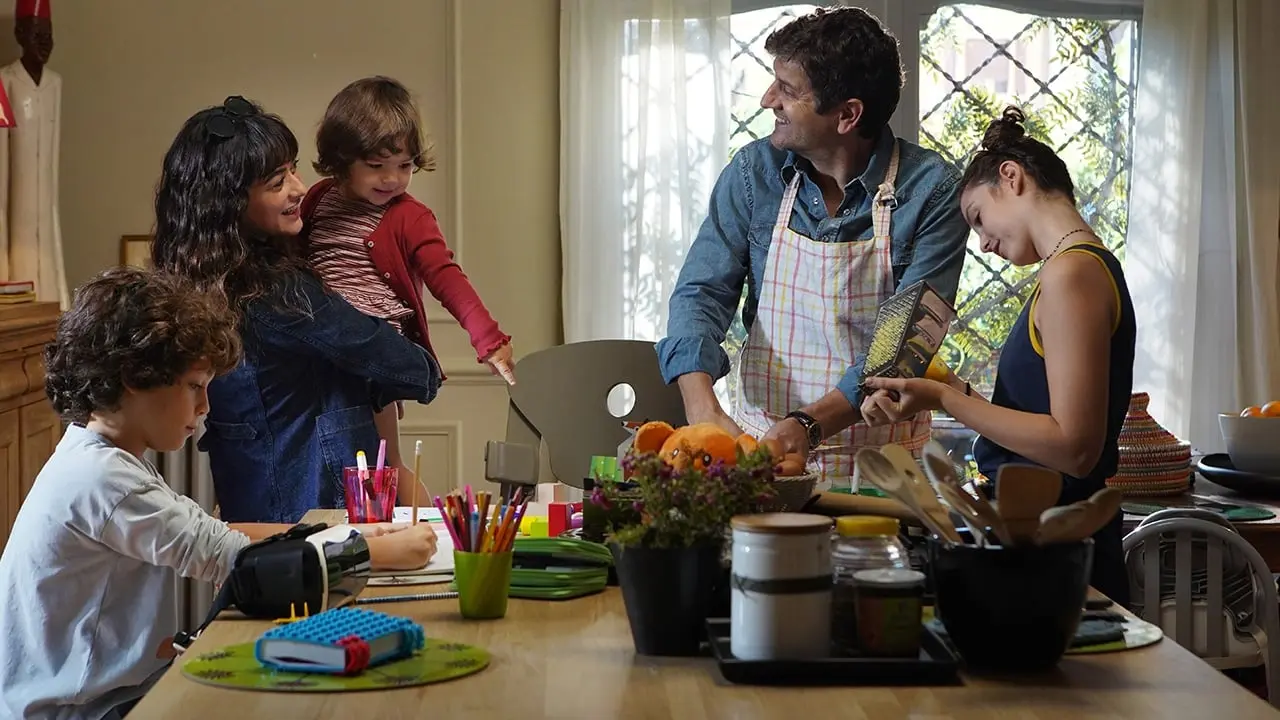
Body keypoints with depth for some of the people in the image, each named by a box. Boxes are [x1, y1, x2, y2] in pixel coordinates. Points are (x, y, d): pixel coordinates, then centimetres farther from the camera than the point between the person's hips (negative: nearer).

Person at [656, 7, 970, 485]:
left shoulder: (932, 190, -8)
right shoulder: (754, 171, 3)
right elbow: (702, 293, 0)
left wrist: (810, 426, -25)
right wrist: (703, 409, -19)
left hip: (878, 463, -2)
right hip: (758, 445, 3)